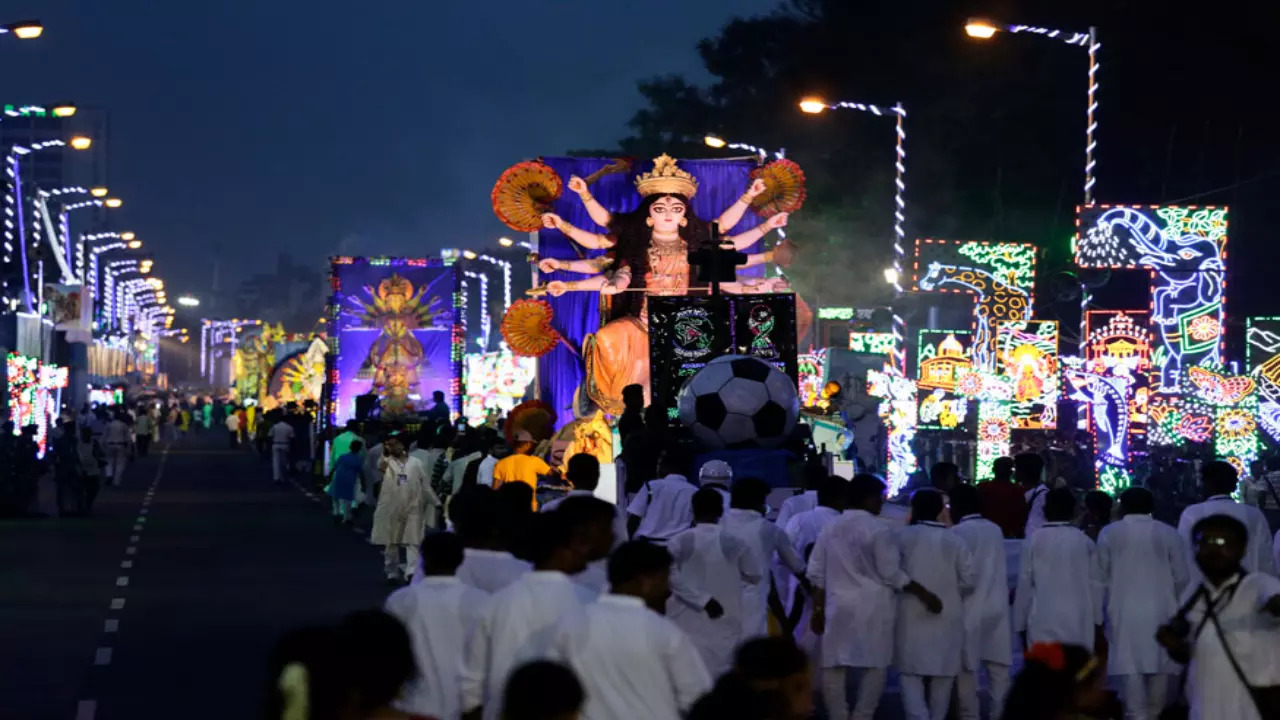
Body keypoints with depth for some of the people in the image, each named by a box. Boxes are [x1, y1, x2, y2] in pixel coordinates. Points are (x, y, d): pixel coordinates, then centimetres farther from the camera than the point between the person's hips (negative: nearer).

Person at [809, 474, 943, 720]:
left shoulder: (830, 529, 8)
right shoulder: (878, 529, -8)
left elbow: (817, 573, 9)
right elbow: (891, 574, -9)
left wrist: (818, 609, 15)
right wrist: (924, 594, -2)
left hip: (838, 606, 5)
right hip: (872, 607, -5)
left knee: (834, 666, 6)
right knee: (875, 665, 4)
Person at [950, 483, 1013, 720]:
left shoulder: (957, 532, -10)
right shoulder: (995, 530, 9)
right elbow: (1001, 568, 13)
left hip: (971, 608, -6)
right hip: (996, 606, 6)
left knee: (967, 668, 0)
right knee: (998, 667, 6)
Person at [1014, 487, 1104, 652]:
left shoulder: (1033, 541, -1)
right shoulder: (1085, 542, 5)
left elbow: (1025, 584, 1)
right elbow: (1095, 583, 7)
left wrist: (1020, 623, 9)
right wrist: (1096, 620, 16)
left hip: (1043, 622, -2)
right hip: (1079, 622, 2)